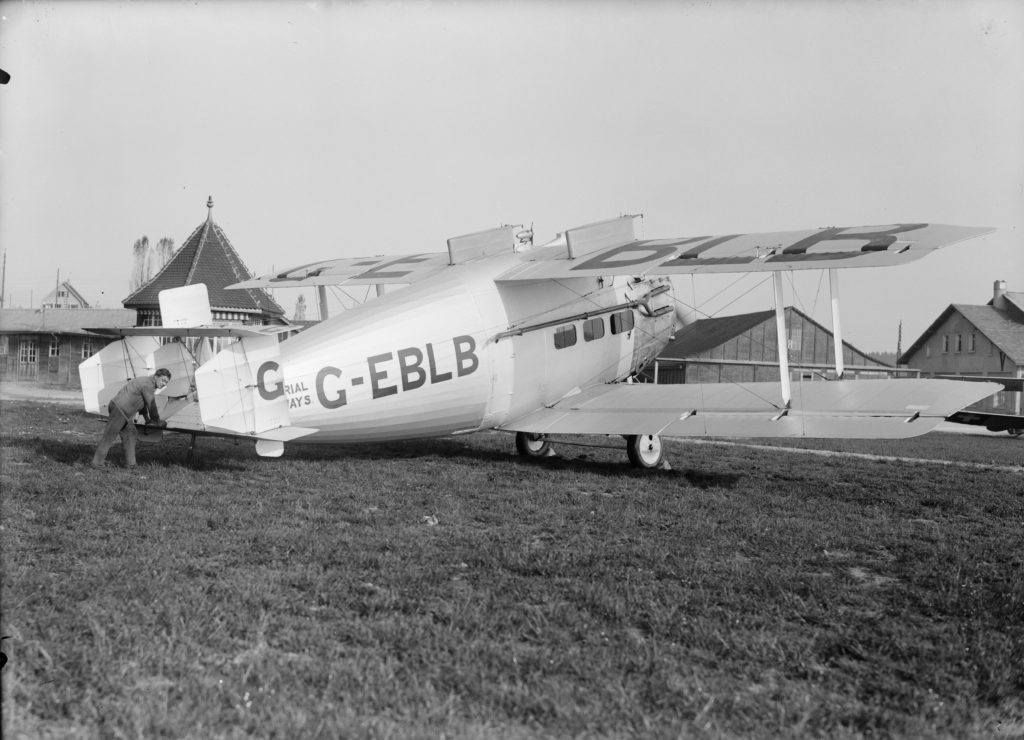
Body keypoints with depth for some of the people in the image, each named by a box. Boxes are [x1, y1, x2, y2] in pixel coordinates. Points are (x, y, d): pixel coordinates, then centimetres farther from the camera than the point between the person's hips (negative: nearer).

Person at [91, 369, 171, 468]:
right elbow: (151, 406, -12)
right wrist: (158, 422, 0)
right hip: (119, 408, -10)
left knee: (130, 435, 10)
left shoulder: (148, 382, 17)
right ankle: (97, 463, -1)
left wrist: (147, 418, 36)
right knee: (109, 436, -5)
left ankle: (130, 463, 12)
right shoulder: (148, 385, -15)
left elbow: (143, 402, 30)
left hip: (124, 411, 10)